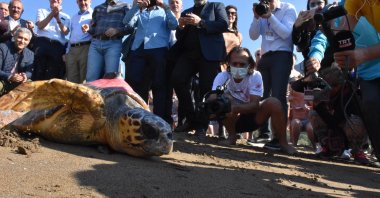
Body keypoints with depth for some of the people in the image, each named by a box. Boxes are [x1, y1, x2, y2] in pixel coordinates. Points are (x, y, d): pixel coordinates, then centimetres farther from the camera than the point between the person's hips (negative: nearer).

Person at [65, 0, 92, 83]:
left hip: (86, 48, -6)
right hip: (72, 49, 6)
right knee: (71, 79, -1)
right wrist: (67, 51, 19)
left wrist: (89, 29, -26)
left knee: (85, 78, -11)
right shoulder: (74, 17, 28)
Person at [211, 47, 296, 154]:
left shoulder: (255, 76, -19)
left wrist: (236, 108, -48)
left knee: (273, 102, -25)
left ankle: (282, 142, -8)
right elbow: (212, 99, -32)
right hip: (232, 120, -1)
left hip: (252, 118, 1)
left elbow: (254, 105, -28)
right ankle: (232, 136, -10)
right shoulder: (222, 77, -19)